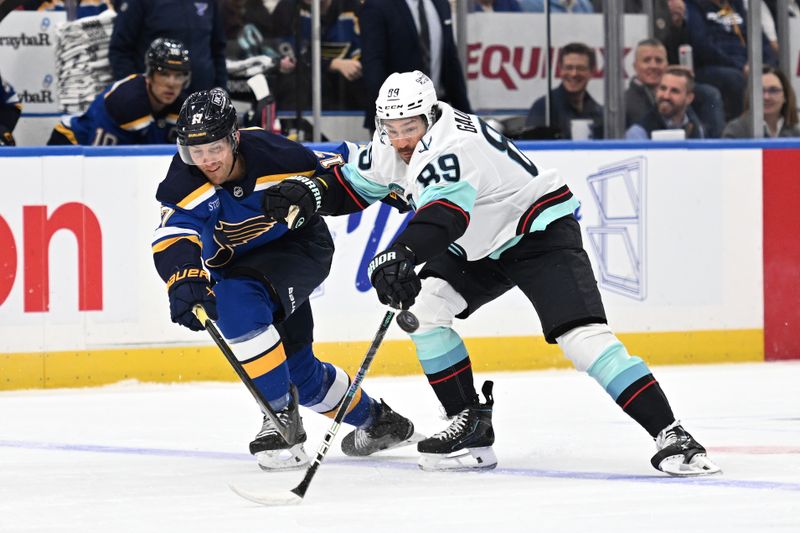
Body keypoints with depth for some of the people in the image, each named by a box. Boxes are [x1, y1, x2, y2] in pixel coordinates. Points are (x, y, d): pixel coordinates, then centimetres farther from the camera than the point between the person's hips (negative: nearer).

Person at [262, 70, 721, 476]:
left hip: (541, 229, -9)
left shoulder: (452, 142, -32)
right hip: (481, 247, 9)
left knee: (581, 334, -23)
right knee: (422, 307, -6)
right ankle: (472, 428, 1)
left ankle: (668, 435, -23)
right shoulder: (392, 148, -5)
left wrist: (401, 256, -64)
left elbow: (443, 211, -48)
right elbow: (353, 185, 10)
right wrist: (310, 195, -11)